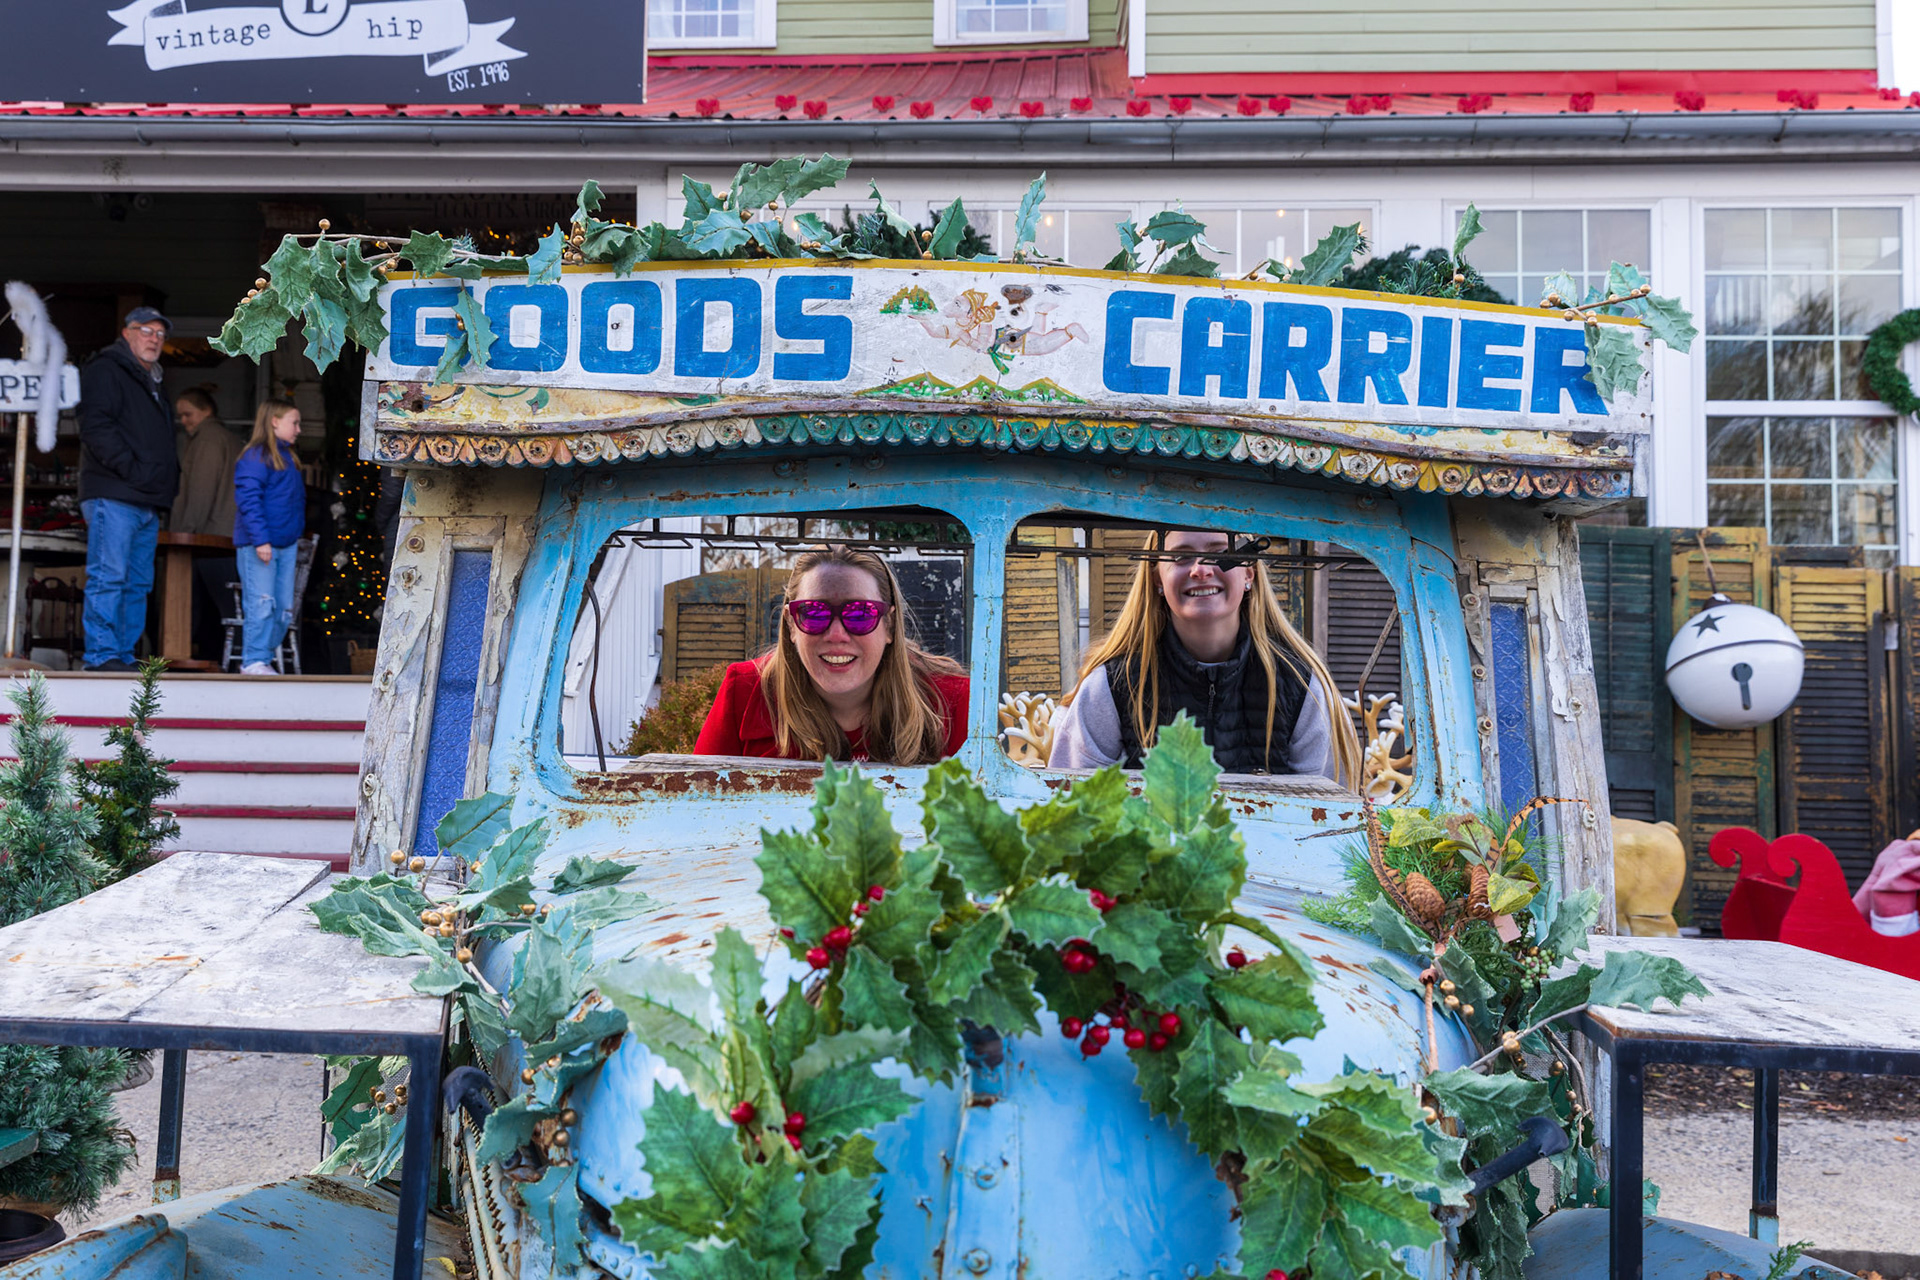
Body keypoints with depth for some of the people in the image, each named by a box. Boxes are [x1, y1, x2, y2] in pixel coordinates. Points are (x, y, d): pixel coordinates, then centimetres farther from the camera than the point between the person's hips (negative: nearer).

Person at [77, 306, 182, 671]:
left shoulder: (150, 383, 26)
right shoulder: (105, 370, -1)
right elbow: (96, 428, -14)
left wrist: (169, 480, 16)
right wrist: (131, 470, -20)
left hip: (148, 504, 9)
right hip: (114, 497, -9)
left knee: (138, 584, 7)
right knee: (108, 577, -11)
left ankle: (124, 655, 10)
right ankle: (102, 655, -11)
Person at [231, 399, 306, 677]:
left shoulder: (288, 457, 17)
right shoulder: (256, 456, -10)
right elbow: (249, 500, -17)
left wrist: (296, 535, 20)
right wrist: (260, 539, -23)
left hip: (286, 545, 9)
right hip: (258, 546, -9)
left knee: (284, 608, 9)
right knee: (262, 603, -8)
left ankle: (264, 657, 18)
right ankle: (254, 661, -2)